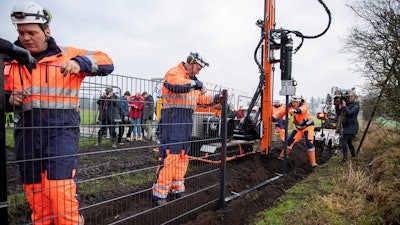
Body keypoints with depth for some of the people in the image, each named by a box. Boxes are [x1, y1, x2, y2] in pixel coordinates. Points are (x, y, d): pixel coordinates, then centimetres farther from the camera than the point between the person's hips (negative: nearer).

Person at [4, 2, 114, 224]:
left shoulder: (67, 55, 5)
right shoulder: (12, 61, 15)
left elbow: (106, 63, 0)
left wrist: (79, 63, -18)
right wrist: (10, 98, -2)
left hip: (61, 129, -4)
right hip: (27, 133, 5)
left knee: (61, 192, -11)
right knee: (35, 196, 12)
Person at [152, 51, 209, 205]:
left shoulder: (192, 79, 23)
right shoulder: (174, 73, -5)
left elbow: (200, 99, 33)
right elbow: (176, 85, -29)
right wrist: (195, 83, -20)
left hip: (186, 122, 9)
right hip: (172, 119, -9)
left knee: (182, 156, 12)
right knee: (169, 155, -11)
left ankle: (178, 189, 24)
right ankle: (160, 193, -3)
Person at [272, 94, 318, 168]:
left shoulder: (304, 105, -25)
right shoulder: (289, 106, -10)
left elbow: (302, 109, -50)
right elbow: (281, 113, -11)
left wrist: (295, 110, -72)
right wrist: (272, 118, -24)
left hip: (308, 126, -5)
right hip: (298, 127, 5)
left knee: (308, 142, -19)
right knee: (290, 140, 1)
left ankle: (313, 162, -13)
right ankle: (282, 156, 16)